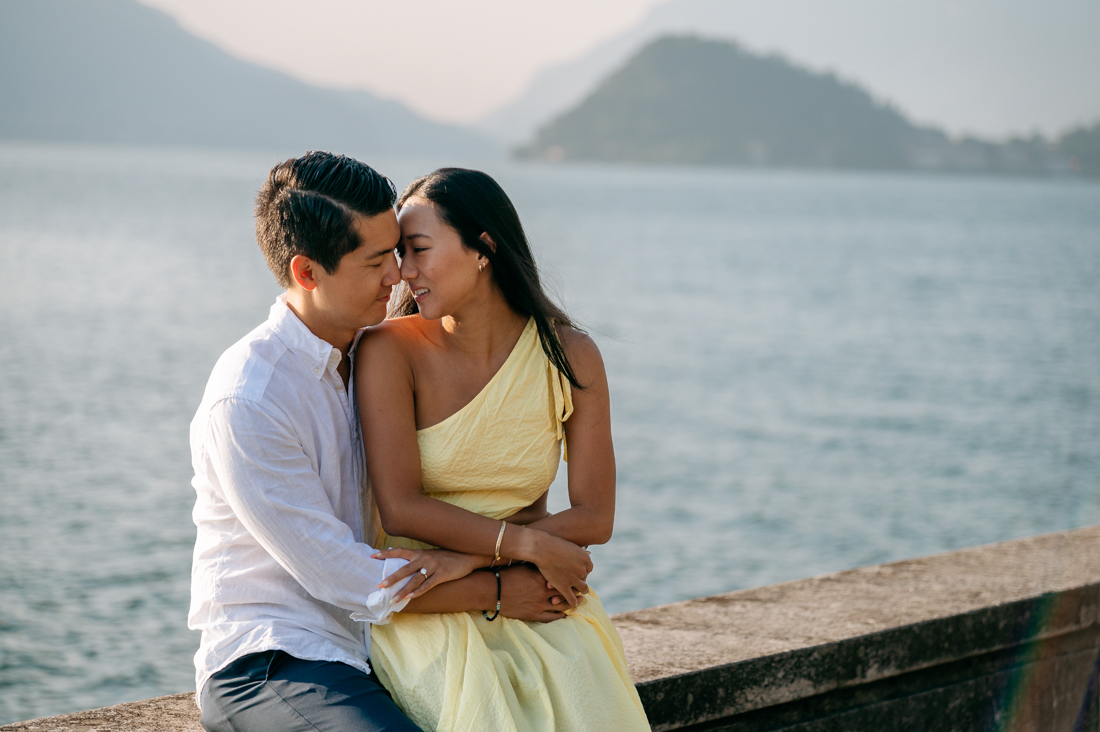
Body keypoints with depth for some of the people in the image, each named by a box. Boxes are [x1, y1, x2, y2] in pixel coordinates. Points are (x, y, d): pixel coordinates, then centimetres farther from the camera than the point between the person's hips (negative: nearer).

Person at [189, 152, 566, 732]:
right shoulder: (246, 403, -17)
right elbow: (341, 576, -16)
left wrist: (469, 552, -12)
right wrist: (496, 595, -11)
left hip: (370, 649, 7)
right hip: (266, 662, -7)